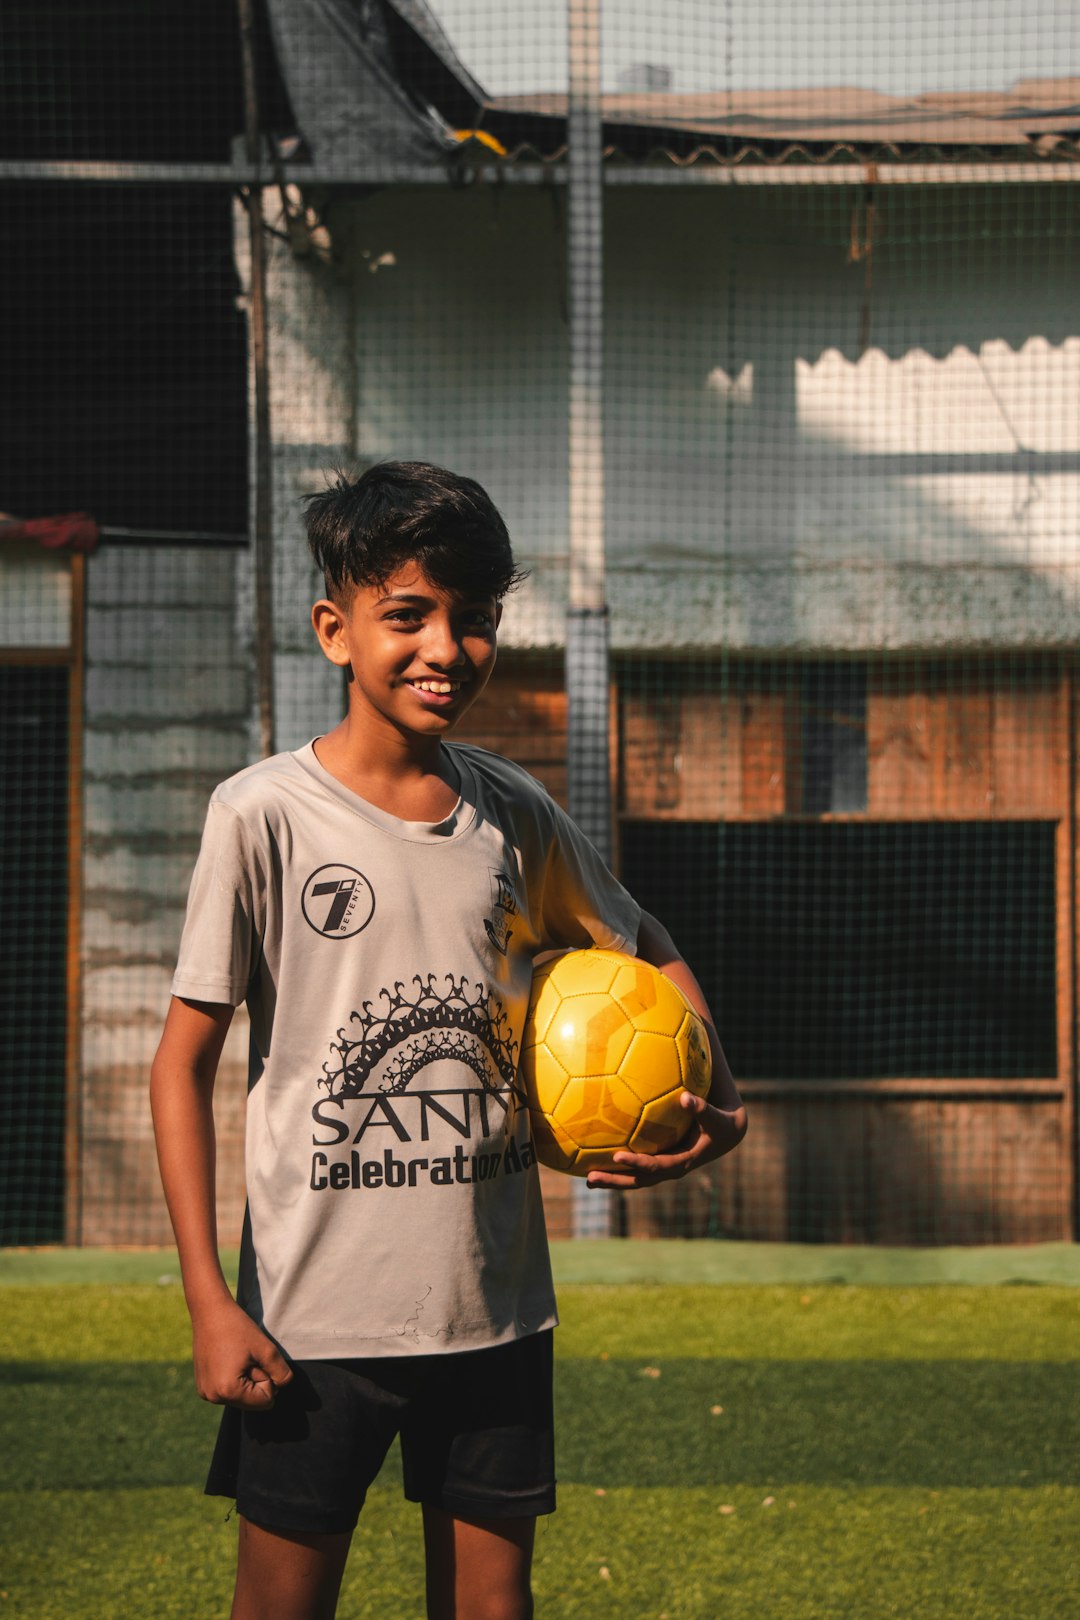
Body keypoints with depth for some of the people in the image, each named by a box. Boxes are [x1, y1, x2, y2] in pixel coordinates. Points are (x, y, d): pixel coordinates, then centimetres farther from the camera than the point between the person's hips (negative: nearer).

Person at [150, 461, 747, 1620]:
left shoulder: (516, 816, 5)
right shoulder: (265, 814, -8)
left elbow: (647, 955, 21)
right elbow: (184, 1061, -5)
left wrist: (715, 1103, 2)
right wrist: (209, 1303, -11)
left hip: (495, 1308, 4)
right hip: (315, 1321, -4)